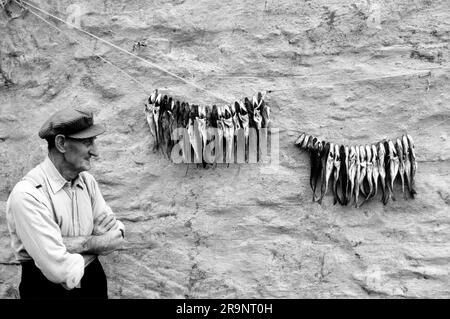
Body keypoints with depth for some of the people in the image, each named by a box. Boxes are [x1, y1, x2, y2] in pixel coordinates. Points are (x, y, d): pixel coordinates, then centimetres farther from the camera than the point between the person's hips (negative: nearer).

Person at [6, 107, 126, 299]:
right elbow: (62, 272, -28)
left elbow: (117, 237, -6)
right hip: (49, 289, -6)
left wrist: (79, 244, -23)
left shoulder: (87, 181, -3)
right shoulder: (27, 195, -25)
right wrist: (97, 243, -13)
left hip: (94, 282, 6)